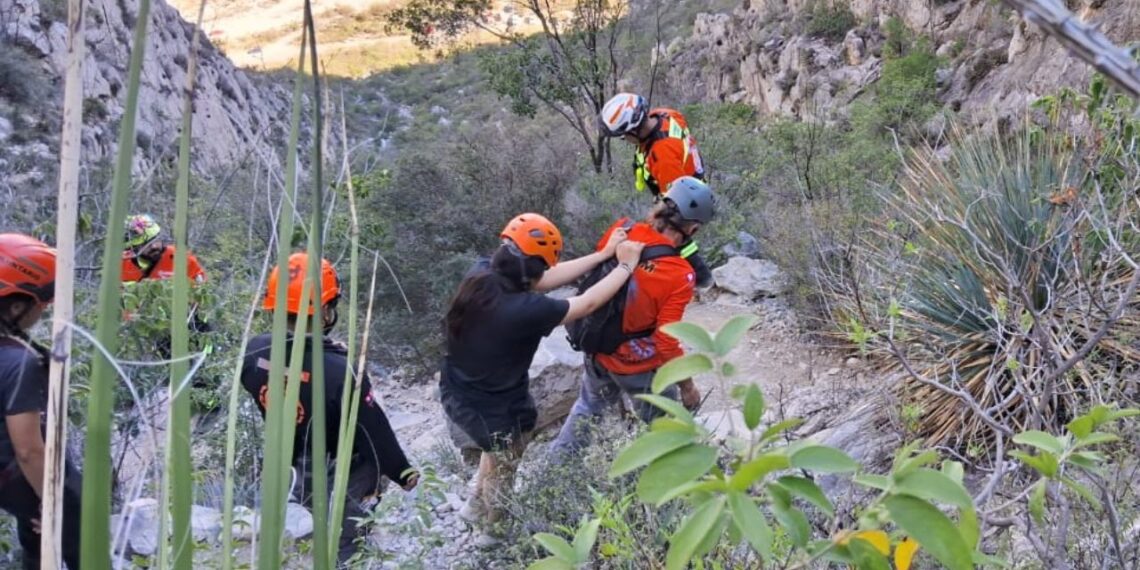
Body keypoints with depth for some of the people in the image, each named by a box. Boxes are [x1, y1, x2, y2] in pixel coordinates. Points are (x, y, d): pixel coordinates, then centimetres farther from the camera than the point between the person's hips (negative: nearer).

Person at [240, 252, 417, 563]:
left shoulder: (254, 352, -23)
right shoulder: (339, 370, -40)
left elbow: (259, 399, -2)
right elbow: (376, 433, -26)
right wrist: (403, 472, -9)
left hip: (292, 459, 5)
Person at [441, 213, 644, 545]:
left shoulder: (479, 274, -15)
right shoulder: (526, 309, -34)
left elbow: (545, 281, -6)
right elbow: (588, 304, -19)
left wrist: (604, 254, -4)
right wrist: (625, 266, -4)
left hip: (456, 393, 7)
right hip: (492, 411, -7)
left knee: (497, 452, 35)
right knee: (502, 470, 24)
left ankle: (476, 506, 56)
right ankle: (492, 532, 52)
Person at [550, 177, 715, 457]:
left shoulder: (620, 230, -16)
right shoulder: (679, 276, -29)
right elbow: (667, 342, -24)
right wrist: (687, 386, -10)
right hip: (640, 365, -6)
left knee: (588, 407, 31)